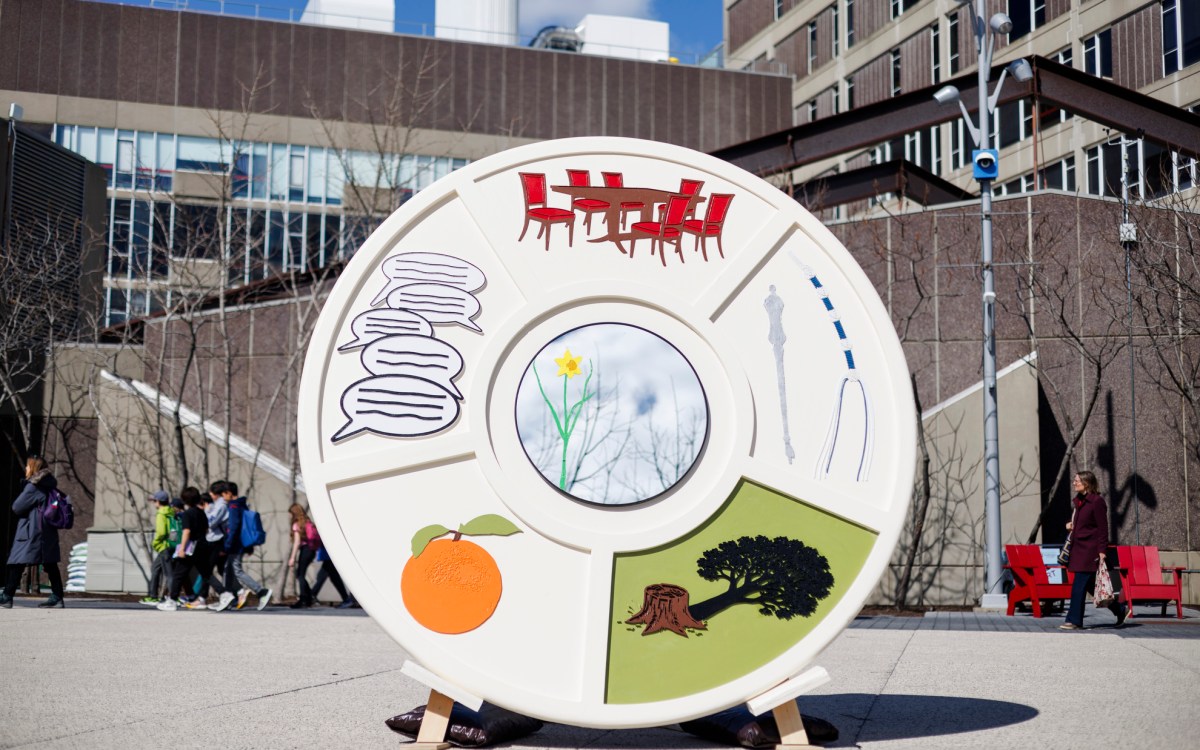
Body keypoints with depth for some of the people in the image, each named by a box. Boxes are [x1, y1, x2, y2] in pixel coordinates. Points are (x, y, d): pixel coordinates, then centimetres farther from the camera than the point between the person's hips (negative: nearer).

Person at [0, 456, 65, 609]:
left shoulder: (33, 487, -12)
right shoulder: (48, 486, 12)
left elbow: (17, 507, -11)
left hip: (31, 532, -8)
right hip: (48, 532, 8)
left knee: (17, 563, -1)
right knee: (50, 565, 6)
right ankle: (57, 597, 4)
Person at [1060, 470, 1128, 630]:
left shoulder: (1097, 501, -10)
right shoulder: (1078, 501, 15)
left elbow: (1102, 527, -13)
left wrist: (1102, 551, -17)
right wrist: (1072, 525, 9)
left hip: (1090, 549, -9)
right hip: (1079, 548, 9)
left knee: (1079, 586, -10)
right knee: (1090, 585, 12)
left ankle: (1074, 621, -7)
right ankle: (1119, 610, 26)